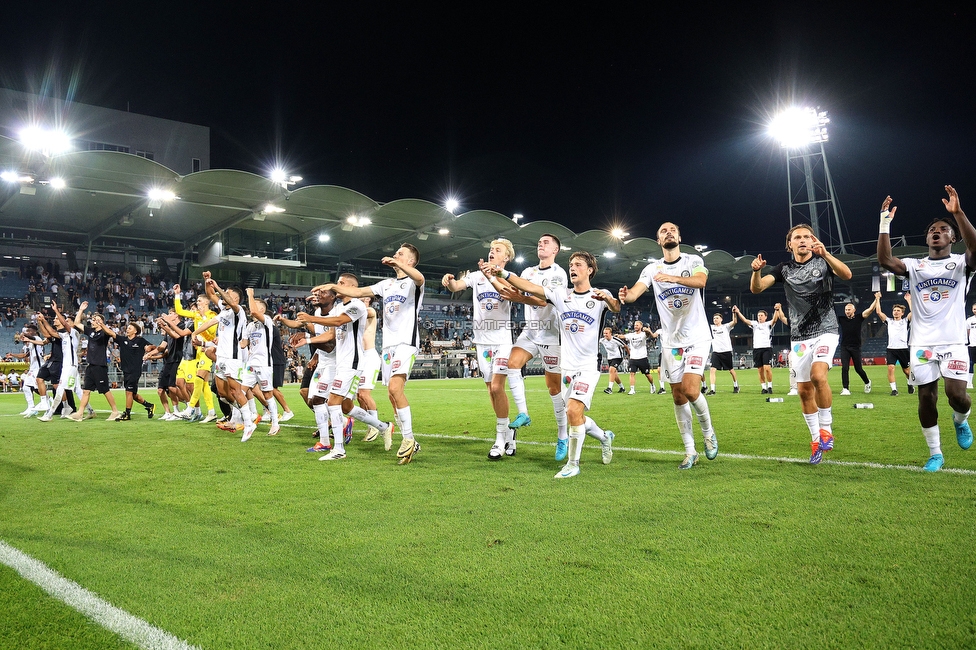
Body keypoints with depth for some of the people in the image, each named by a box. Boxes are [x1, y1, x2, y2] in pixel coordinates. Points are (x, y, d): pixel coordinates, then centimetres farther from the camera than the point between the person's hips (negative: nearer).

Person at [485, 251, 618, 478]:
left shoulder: (599, 296, -6)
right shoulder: (560, 294, 2)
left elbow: (616, 308, -27)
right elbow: (529, 287, -10)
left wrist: (608, 298, -50)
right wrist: (502, 272, -24)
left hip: (588, 367, -4)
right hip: (567, 367, 5)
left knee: (573, 411, -19)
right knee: (575, 417, 13)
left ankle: (573, 464, -1)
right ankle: (604, 437, 43)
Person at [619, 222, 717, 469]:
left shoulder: (694, 261, -2)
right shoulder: (652, 269, 3)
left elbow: (701, 281, -25)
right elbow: (635, 291, -14)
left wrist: (674, 278, -43)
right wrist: (625, 296, -38)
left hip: (697, 337, -3)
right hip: (671, 341, 3)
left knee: (690, 390, -17)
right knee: (678, 397, 4)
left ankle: (708, 432, 12)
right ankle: (690, 451, 16)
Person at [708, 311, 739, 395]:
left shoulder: (726, 327, 1)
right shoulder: (711, 327, 10)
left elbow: (734, 322, -15)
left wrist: (734, 313, -28)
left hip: (726, 351, -2)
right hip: (716, 352, 2)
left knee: (731, 370, 11)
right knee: (712, 370, -14)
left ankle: (736, 385, 34)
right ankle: (712, 389, -14)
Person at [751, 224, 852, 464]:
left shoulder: (823, 262, -2)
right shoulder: (784, 269, 5)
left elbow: (847, 275, -21)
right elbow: (756, 288, -5)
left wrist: (825, 254, -34)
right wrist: (756, 271, -26)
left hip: (825, 331, -3)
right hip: (799, 337, 4)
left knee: (818, 375, -26)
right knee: (804, 390, 4)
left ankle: (826, 428, -5)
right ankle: (816, 440, 20)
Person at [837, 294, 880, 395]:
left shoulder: (859, 318, 1)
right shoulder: (841, 319, 5)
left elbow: (871, 309, -4)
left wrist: (877, 299, -11)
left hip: (856, 348, -1)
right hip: (844, 347, 1)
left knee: (858, 369, 8)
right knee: (844, 368, -10)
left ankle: (867, 382, 36)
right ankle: (846, 389, -5)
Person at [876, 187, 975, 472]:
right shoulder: (915, 266, 9)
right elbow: (885, 260, -8)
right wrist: (885, 223, -14)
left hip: (953, 342, -2)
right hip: (922, 344, 2)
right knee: (926, 398, 3)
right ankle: (935, 454, 17)